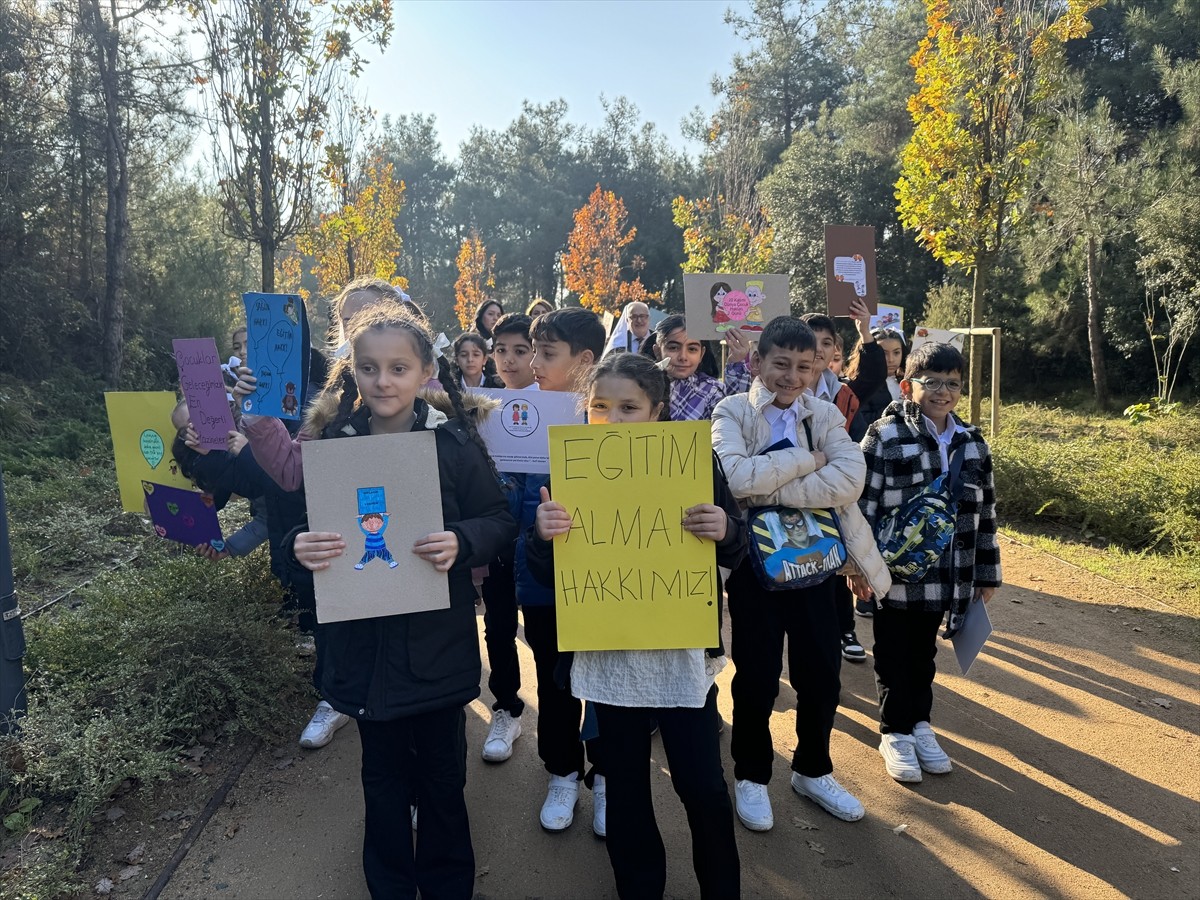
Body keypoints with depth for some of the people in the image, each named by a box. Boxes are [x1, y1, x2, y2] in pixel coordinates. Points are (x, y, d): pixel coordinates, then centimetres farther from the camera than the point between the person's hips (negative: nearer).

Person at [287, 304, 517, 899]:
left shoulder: (451, 442, -9)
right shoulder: (329, 442, -3)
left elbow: (501, 522, -6)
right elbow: (301, 528, 2)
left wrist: (461, 542, -26)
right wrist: (300, 548, -20)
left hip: (438, 642, -1)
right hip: (364, 643, 2)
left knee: (443, 776, 15)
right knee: (383, 775, 19)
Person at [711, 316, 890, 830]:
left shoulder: (825, 415, 2)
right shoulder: (732, 412, -7)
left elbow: (850, 479, -15)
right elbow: (736, 476, -27)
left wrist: (773, 488, -22)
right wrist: (807, 460, -17)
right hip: (754, 559, -3)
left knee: (822, 674, 12)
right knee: (757, 676, 7)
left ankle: (813, 771, 36)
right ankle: (751, 777, 30)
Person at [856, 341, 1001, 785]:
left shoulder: (973, 443, 5)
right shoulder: (885, 437, -12)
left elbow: (985, 513, 10)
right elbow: (861, 504, -12)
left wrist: (986, 575, 12)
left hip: (946, 577, 5)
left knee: (924, 653, 19)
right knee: (895, 656, 10)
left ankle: (919, 723, 36)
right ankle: (895, 732, 26)